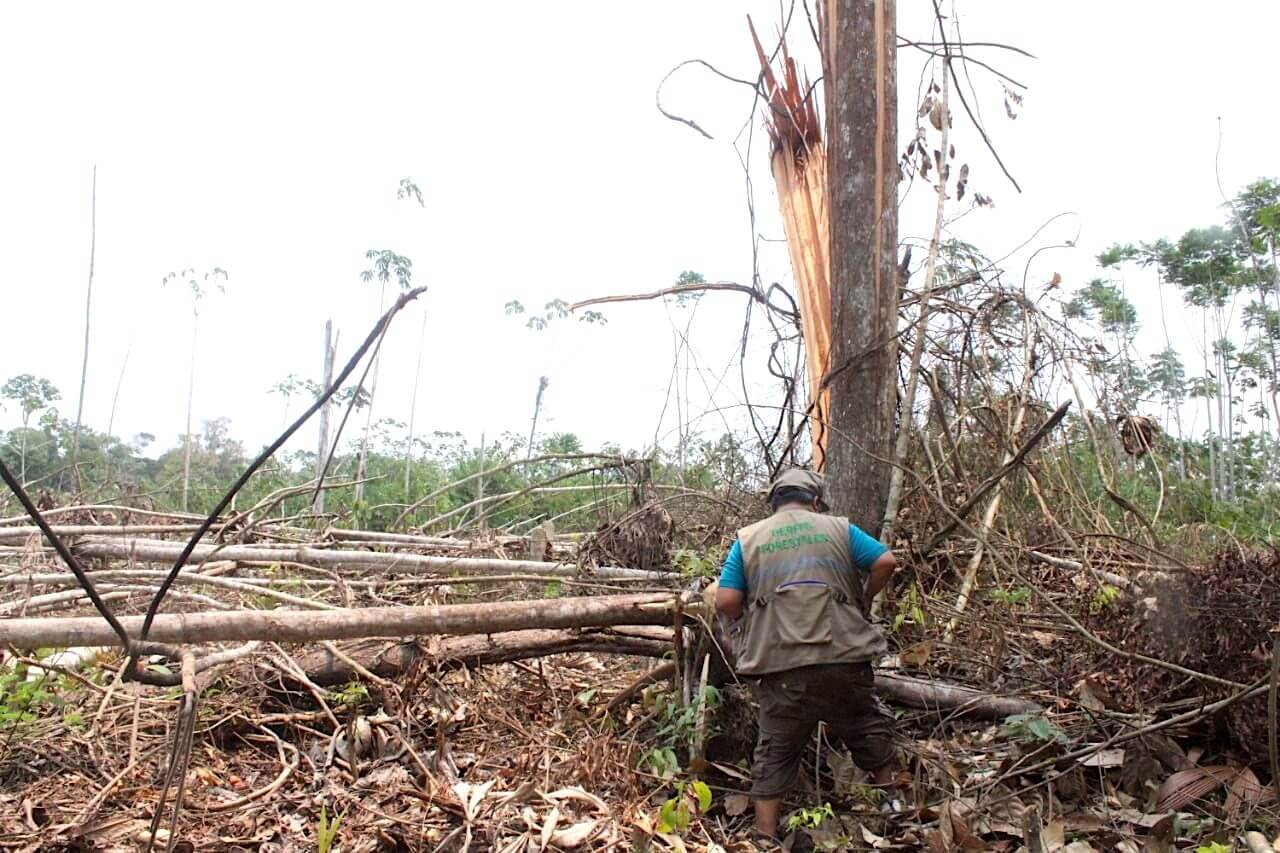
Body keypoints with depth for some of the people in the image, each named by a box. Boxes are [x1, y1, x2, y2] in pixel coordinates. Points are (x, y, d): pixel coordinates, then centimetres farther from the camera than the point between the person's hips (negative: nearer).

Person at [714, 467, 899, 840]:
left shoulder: (747, 539, 8)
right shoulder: (838, 528, 9)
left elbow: (725, 602, -1)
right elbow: (887, 562, 0)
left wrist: (749, 622, 19)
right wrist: (865, 599, 17)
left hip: (779, 666, 0)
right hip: (842, 658, 0)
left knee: (775, 752, 12)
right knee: (869, 729, 24)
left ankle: (765, 836, 15)